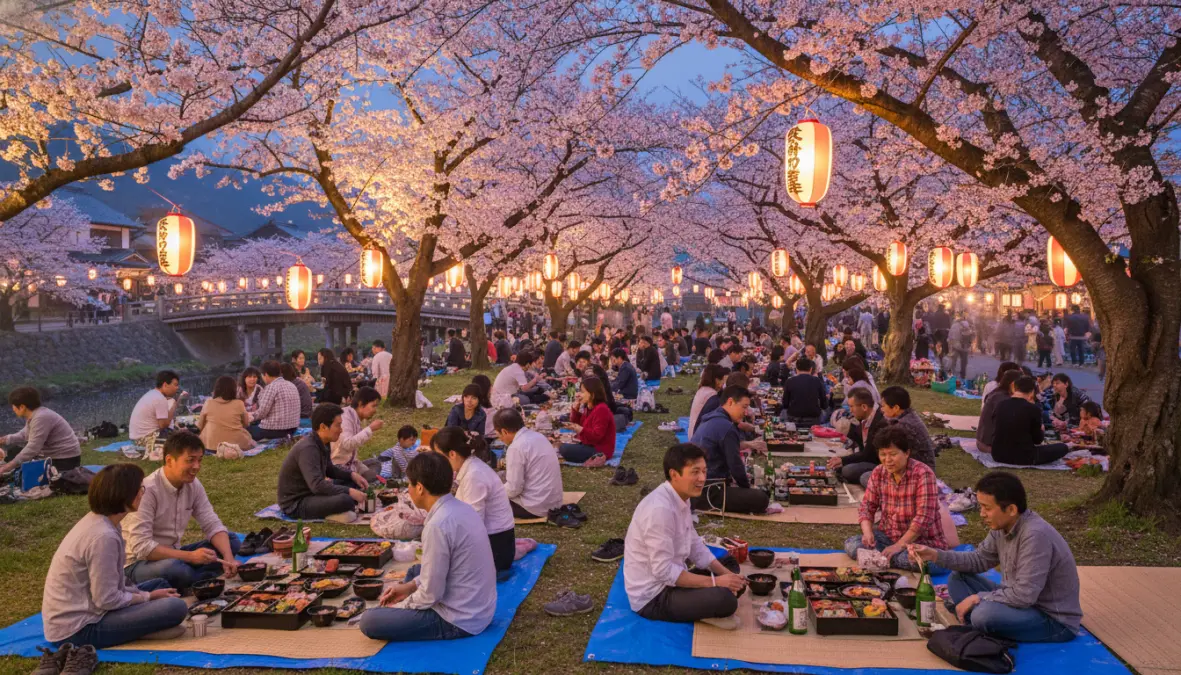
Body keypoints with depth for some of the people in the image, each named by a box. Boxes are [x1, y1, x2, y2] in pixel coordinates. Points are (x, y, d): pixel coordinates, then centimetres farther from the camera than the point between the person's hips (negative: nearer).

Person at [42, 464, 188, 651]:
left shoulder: (98, 520, 5)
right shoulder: (103, 536, -25)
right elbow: (107, 600, -21)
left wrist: (146, 594, 3)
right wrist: (149, 597, -7)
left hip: (77, 613, 10)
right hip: (78, 629, -10)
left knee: (160, 585, 17)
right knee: (175, 607, -23)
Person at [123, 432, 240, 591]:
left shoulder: (193, 485, -2)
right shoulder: (147, 490, -24)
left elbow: (212, 525, -2)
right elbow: (141, 546, -28)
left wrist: (228, 558, -20)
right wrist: (190, 556, -33)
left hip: (173, 556, 7)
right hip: (139, 564, -7)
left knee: (232, 541, -7)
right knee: (173, 567, -39)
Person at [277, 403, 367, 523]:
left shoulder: (321, 444, 3)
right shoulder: (308, 448, -26)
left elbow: (330, 470, 19)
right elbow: (317, 486, -34)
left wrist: (352, 474, 3)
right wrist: (350, 492, -30)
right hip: (296, 503, -10)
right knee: (345, 499, -33)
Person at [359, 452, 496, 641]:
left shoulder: (438, 525, -25)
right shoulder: (462, 509, 2)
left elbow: (431, 594, -18)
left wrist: (399, 605, -2)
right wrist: (409, 586, 10)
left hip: (459, 621, -9)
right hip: (479, 609, 9)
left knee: (369, 621, -8)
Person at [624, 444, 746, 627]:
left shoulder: (680, 500, 4)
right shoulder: (660, 509, -27)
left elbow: (696, 548, 13)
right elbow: (663, 570, -27)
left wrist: (727, 574, 0)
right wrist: (715, 582, -22)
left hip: (670, 581, 10)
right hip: (653, 597, -10)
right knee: (724, 598, -29)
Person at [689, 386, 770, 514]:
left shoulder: (709, 421, 15)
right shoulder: (726, 428, -16)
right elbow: (735, 465, -12)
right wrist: (748, 488, 6)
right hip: (706, 492, -10)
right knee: (760, 499, -17)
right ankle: (710, 506, -9)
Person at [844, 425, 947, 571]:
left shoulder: (923, 474, -19)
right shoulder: (878, 473, -1)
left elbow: (924, 518, -24)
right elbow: (867, 506, 2)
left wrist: (899, 545, -27)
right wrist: (867, 532, -18)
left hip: (922, 540, -4)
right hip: (888, 535, 4)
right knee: (851, 544, -18)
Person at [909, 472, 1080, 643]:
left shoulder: (1035, 535, -30)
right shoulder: (1002, 526, -3)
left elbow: (1023, 595, -31)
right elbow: (979, 559, 10)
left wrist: (978, 598, -18)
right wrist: (935, 555, -3)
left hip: (1055, 620, -9)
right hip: (1023, 601, 9)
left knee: (984, 614, -33)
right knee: (958, 579, 4)